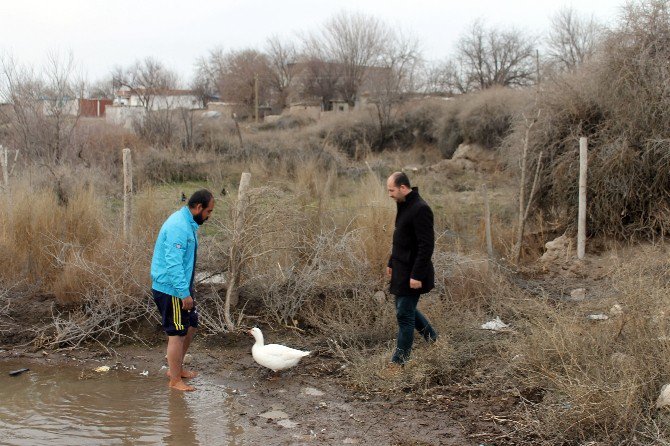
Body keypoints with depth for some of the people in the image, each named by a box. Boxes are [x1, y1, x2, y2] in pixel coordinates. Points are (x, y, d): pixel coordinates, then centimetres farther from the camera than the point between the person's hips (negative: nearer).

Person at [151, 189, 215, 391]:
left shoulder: (188, 224, 10)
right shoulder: (179, 227, -22)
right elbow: (173, 263, -27)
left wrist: (187, 290, 21)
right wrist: (184, 294, -26)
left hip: (180, 288, 10)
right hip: (171, 290, -10)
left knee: (191, 325, 19)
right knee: (177, 334, -2)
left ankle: (176, 368, 32)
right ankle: (175, 380, 9)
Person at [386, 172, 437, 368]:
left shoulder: (420, 209, -21)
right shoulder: (404, 206, 10)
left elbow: (426, 245, -23)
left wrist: (417, 275, -24)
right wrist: (392, 263, 20)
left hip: (412, 273, -10)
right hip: (401, 269, 10)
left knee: (404, 314, -2)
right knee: (406, 309, 19)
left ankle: (399, 361, 7)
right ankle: (433, 339, 34)